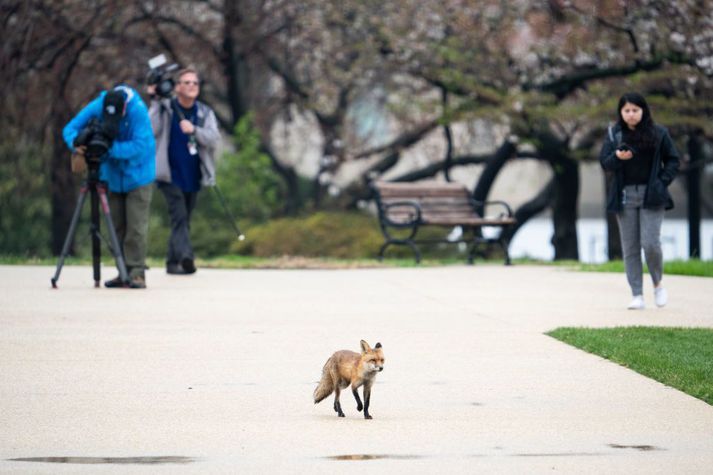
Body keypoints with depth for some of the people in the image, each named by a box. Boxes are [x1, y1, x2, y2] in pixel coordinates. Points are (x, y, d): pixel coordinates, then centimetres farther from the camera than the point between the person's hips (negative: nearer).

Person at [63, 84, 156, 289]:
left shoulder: (137, 111, -24)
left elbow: (140, 146, -28)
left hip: (137, 175, -5)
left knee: (136, 226, -11)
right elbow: (70, 128, -5)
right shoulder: (97, 107, -12)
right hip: (113, 176, 5)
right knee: (117, 226, 5)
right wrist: (75, 143, -28)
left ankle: (137, 273, -10)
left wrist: (110, 148, -34)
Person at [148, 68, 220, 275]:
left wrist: (194, 130, -25)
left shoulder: (205, 113, 7)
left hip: (193, 177, 4)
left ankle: (173, 262, 18)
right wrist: (155, 102, -19)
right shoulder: (165, 108, -1)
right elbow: (151, 130, -16)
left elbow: (214, 138, -8)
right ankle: (185, 256, -31)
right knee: (179, 216, -18)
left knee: (183, 219, 10)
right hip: (170, 174, -4)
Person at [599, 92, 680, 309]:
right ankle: (637, 295, 5)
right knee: (630, 247, 1)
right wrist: (617, 157, -21)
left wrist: (663, 181, -5)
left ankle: (658, 284, 14)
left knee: (650, 243, -11)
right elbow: (604, 162, 0)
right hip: (625, 196, 2)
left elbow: (672, 160, 8)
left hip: (650, 196, -2)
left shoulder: (658, 133, 2)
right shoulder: (614, 134, 5)